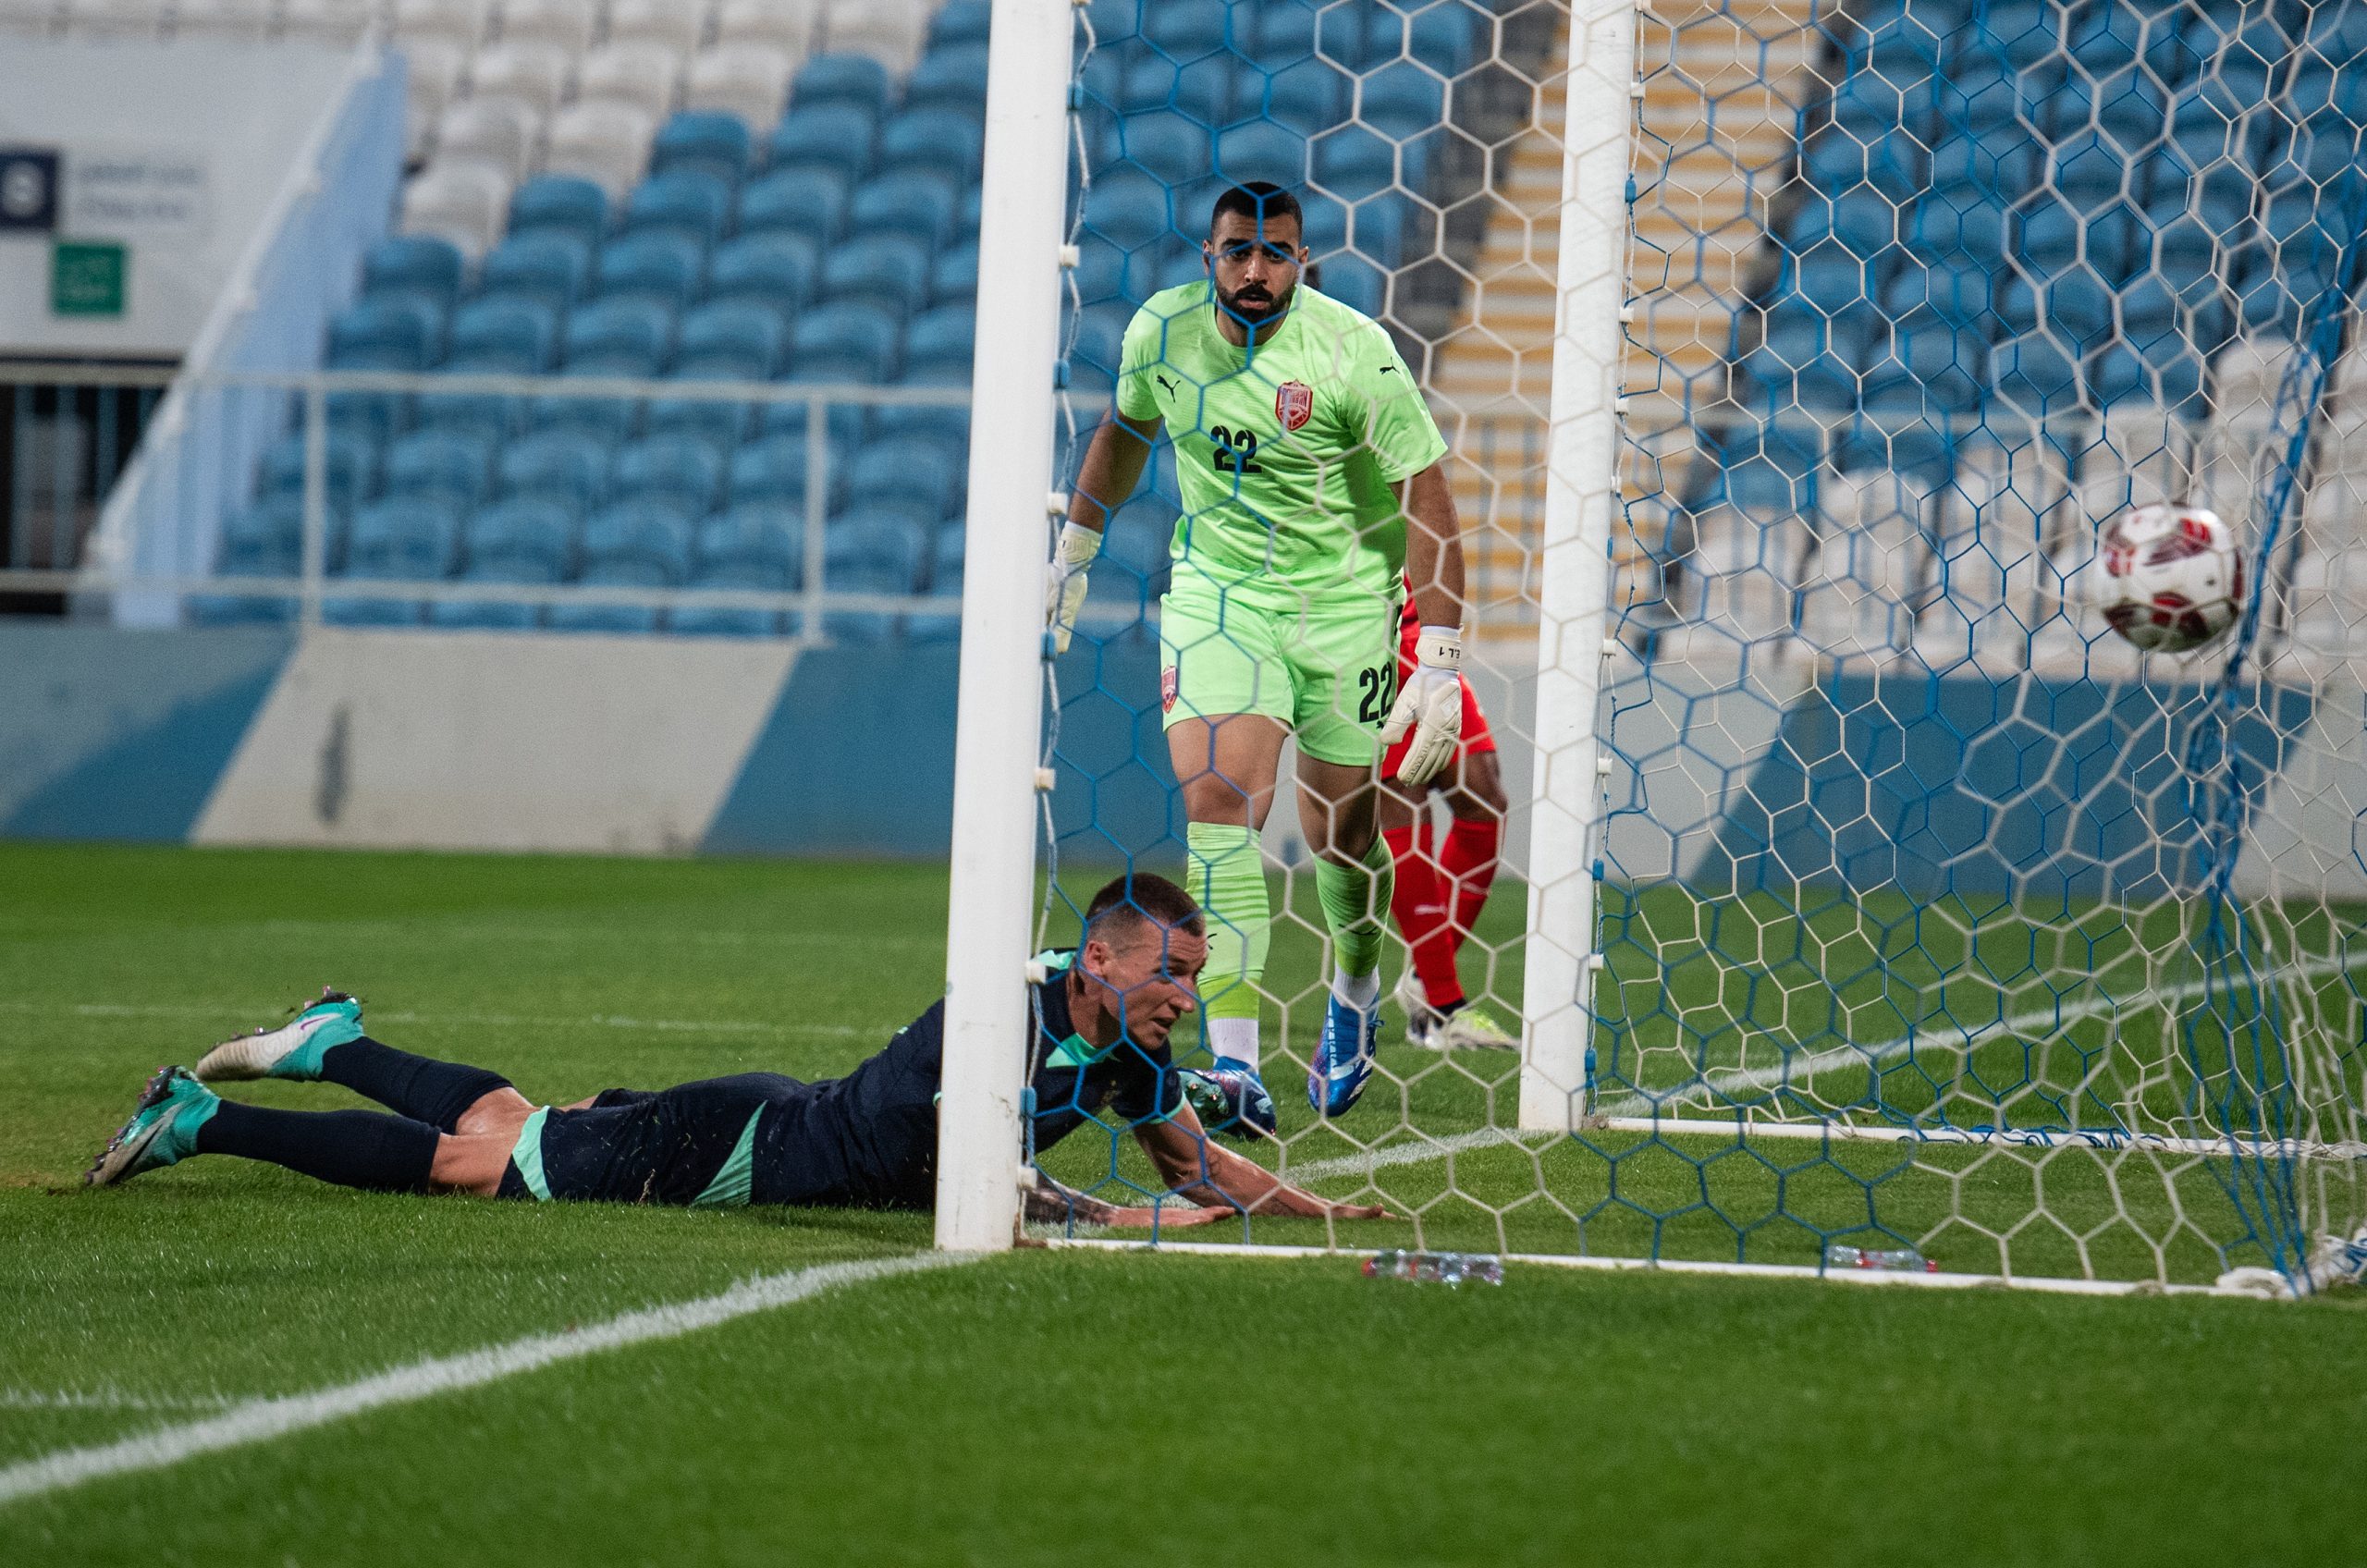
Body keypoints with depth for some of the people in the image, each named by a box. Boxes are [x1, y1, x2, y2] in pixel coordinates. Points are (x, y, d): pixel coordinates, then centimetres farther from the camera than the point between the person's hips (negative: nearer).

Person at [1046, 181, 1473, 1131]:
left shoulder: (1355, 353, -18)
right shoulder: (1161, 331, -6)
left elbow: (1426, 500, -15)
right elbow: (1124, 431, 17)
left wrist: (1440, 660, -20)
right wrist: (1074, 550, 23)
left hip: (1341, 597, -2)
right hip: (1214, 583, 2)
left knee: (1339, 829, 4)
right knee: (1216, 800, -16)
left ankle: (1355, 993, 37)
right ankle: (1234, 1062, -21)